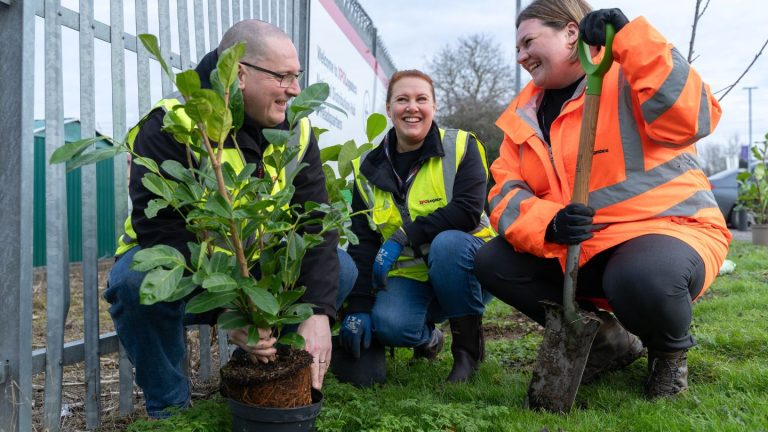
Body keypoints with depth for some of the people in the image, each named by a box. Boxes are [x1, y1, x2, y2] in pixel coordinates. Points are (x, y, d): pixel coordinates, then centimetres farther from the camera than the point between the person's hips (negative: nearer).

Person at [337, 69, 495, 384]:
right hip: (407, 275, 2)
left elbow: (468, 210, -20)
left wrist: (402, 237, -25)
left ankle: (468, 344, -12)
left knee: (447, 242, -35)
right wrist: (358, 308, -11)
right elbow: (362, 243, 0)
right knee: (387, 324, -28)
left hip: (461, 263, -2)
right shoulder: (368, 169, 4)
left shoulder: (460, 146, -5)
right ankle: (427, 338, 11)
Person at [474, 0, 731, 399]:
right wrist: (546, 224, -22)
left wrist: (629, 38, -33)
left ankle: (670, 349, 1)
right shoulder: (526, 113, 9)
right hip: (576, 250, 7)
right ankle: (607, 339, 6)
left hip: (668, 229, -6)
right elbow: (506, 191, 0)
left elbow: (691, 119, -28)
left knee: (640, 279, -39)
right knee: (493, 263, -9)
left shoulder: (629, 76, -8)